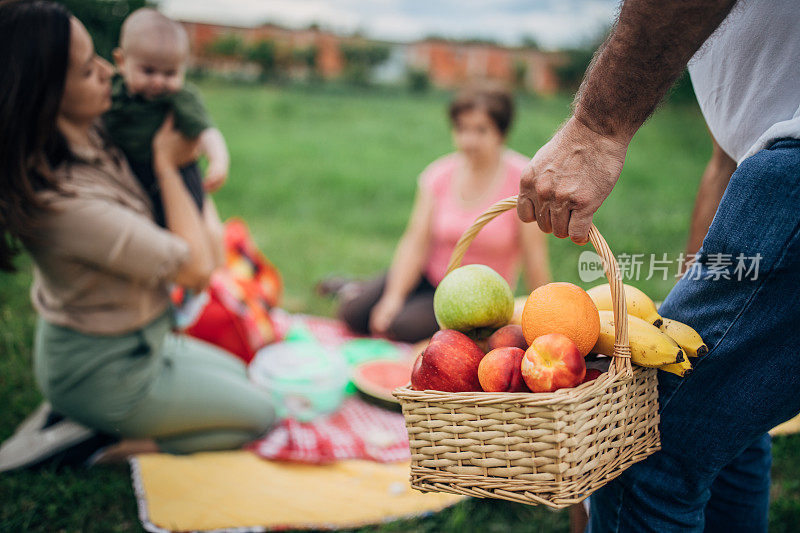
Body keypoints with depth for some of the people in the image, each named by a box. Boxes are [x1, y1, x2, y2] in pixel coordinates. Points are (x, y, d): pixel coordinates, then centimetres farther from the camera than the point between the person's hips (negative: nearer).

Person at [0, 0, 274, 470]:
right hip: (103, 370, -8)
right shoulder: (65, 201, -36)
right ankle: (117, 444, 4)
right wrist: (167, 165, -17)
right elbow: (198, 268, -28)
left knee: (235, 373, 28)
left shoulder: (84, 130, -10)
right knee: (260, 415, 9)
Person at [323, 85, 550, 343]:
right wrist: (394, 296, -19)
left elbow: (534, 257, -15)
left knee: (403, 327, -27)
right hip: (427, 276, 3)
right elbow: (416, 240, -9)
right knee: (353, 314, -12)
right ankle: (354, 290, 23)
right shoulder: (438, 175, -5)